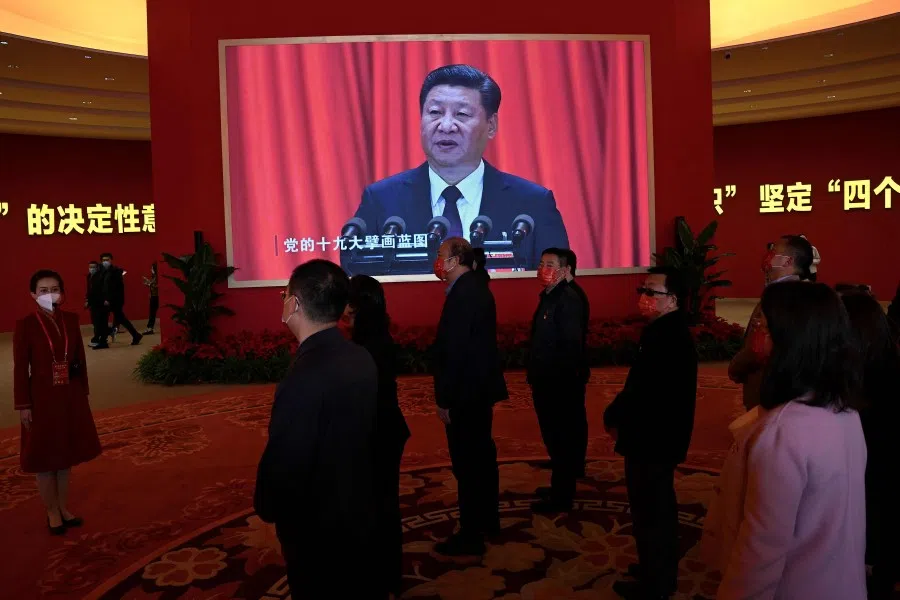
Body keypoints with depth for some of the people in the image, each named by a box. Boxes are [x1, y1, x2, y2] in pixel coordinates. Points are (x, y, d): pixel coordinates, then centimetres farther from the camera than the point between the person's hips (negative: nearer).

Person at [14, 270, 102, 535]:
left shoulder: (71, 320, 3)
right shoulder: (25, 325, -10)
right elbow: (20, 368, -9)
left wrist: (83, 392, 8)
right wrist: (23, 405, -10)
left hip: (71, 396, 4)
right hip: (42, 398, -4)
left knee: (66, 455, 14)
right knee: (45, 458, 8)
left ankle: (64, 507, 29)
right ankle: (52, 512, 23)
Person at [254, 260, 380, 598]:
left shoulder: (305, 378, -31)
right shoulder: (362, 359, -7)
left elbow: (283, 461, -23)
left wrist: (267, 509, -3)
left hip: (316, 526, -6)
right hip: (361, 512, 6)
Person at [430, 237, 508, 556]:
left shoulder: (461, 295, -21)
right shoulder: (476, 287, 11)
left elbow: (455, 352, -24)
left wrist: (445, 400, -18)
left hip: (465, 392, -10)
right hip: (480, 387, 10)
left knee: (467, 463, 0)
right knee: (482, 456, 19)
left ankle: (470, 536, 11)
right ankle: (487, 521, 34)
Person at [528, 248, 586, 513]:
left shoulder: (568, 300, -17)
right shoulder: (548, 297, 12)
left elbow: (571, 346, -23)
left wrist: (555, 379, -21)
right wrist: (535, 375, 13)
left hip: (560, 384, -9)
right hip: (547, 382, 9)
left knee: (562, 440, 3)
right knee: (555, 439, 19)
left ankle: (561, 497, 14)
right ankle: (559, 487, 33)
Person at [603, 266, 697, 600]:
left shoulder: (666, 338, -26)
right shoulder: (669, 331, 8)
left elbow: (640, 391, -26)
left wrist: (612, 417, -11)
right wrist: (619, 414, 4)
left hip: (651, 439, -10)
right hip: (660, 435, 10)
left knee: (650, 511, 4)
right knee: (659, 507, 22)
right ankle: (660, 571, 39)